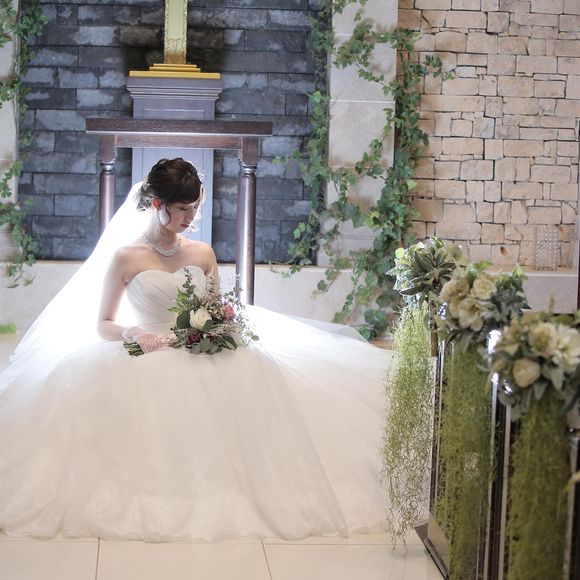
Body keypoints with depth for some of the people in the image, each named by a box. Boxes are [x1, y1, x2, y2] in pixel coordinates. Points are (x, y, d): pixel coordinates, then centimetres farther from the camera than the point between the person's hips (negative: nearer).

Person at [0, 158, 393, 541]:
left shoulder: (203, 254, 14)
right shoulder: (126, 257, 3)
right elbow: (102, 325, 8)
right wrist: (132, 332, -14)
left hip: (205, 356, 3)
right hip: (151, 356, -3)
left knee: (254, 371, -28)